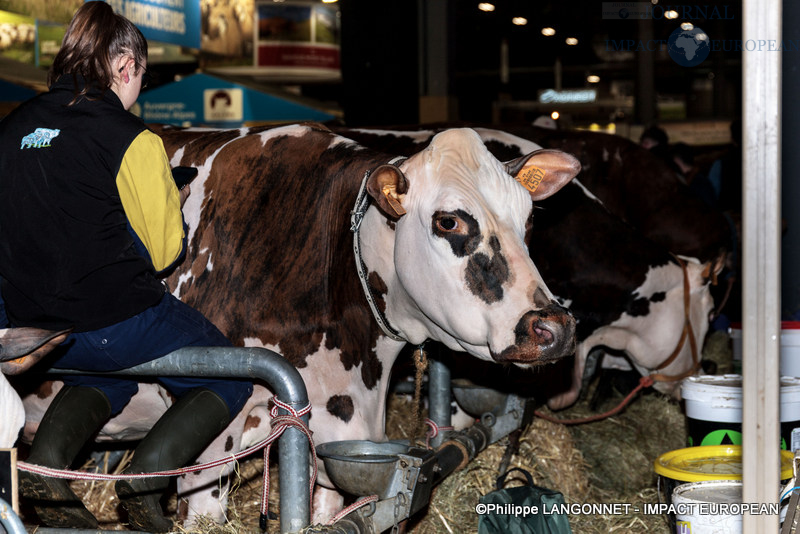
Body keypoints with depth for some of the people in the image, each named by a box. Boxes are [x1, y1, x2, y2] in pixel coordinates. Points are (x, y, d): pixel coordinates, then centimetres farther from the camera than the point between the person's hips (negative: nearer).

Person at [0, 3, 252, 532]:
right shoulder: (129, 137, -13)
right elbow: (164, 251, -8)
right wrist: (172, 205, 13)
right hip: (118, 317, -6)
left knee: (108, 374, 38)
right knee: (230, 380, 17)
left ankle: (46, 458, 9)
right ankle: (149, 471, -8)